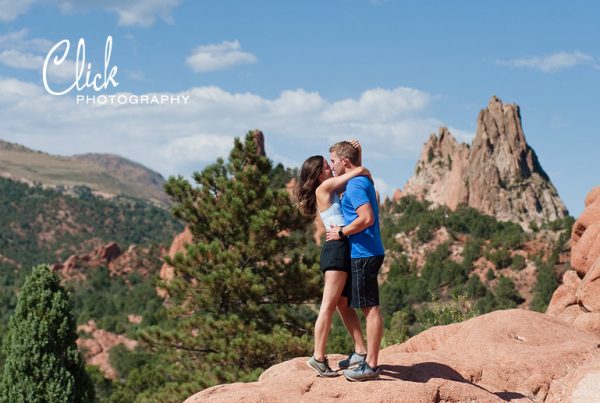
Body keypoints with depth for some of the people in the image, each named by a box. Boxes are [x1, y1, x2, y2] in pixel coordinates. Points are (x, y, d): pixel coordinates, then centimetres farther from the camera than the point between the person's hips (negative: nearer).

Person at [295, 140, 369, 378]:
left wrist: (355, 152, 14)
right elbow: (359, 171, -10)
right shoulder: (324, 187, -7)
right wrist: (367, 175, 11)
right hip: (337, 248, -9)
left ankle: (361, 351, 18)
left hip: (343, 249, 9)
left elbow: (353, 172, 29)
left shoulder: (331, 189, 17)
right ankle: (318, 358, -8)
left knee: (343, 304, 12)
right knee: (329, 305, -9)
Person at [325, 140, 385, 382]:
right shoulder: (363, 181, 17)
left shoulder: (355, 185, -15)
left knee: (370, 309, -8)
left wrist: (341, 232, -15)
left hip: (363, 255, -10)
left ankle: (371, 366, -5)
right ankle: (367, 357, 24)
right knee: (369, 308, 15)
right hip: (365, 253, 10)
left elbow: (367, 218, -26)